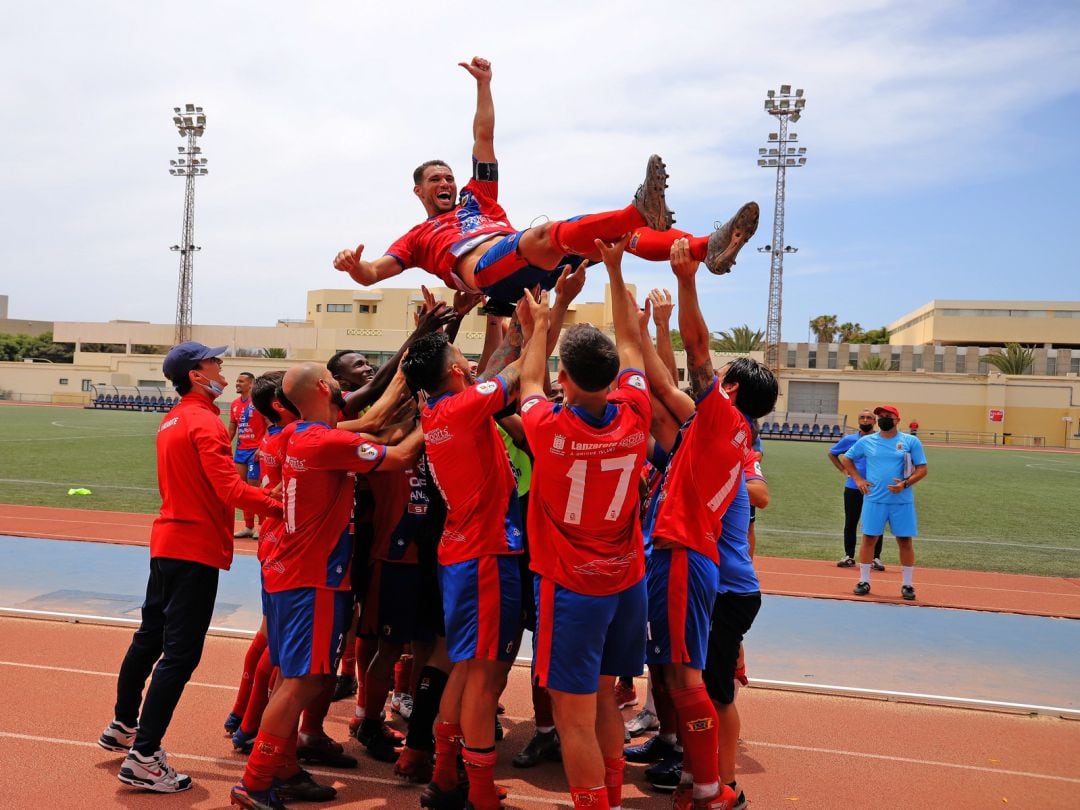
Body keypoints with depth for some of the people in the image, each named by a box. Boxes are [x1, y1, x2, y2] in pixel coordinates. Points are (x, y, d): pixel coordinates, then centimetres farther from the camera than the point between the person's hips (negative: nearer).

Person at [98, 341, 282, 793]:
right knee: (180, 654, -4)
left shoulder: (171, 421, 14)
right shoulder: (205, 422, -15)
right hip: (196, 548, -10)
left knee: (150, 637, 22)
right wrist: (282, 507, -22)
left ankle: (123, 727, 38)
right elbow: (231, 490, -25)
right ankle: (143, 759, 1)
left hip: (166, 542, 10)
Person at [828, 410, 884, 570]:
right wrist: (843, 470, 10)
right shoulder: (850, 439, 6)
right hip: (852, 488, 2)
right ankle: (849, 557, 15)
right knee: (850, 523, 6)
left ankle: (876, 558, 11)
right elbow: (831, 453, 20)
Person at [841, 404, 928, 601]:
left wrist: (905, 484, -16)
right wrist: (858, 479, 5)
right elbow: (846, 459, 17)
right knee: (868, 538, 3)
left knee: (906, 541, 3)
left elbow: (922, 469, 0)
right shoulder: (866, 441, 5)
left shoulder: (911, 441, 1)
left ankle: (907, 584, 14)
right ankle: (864, 581, 14)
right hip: (874, 500, 1)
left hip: (902, 501, -1)